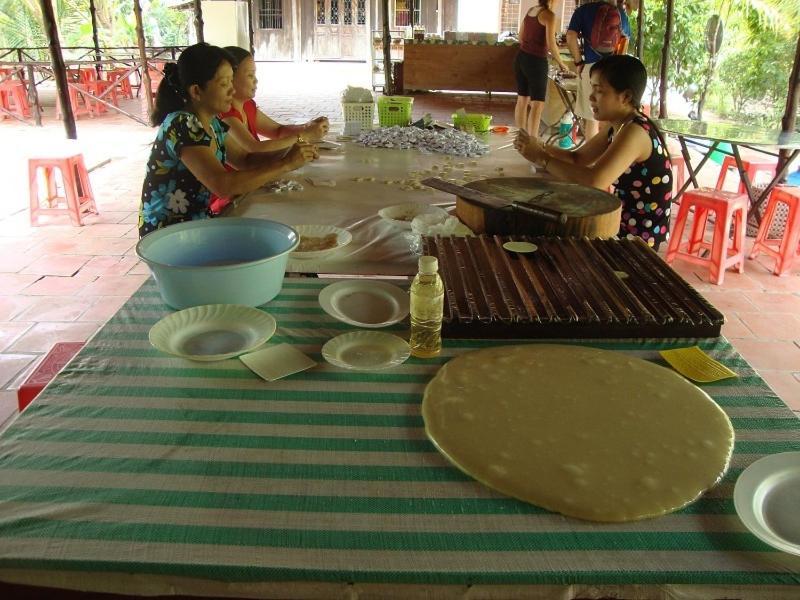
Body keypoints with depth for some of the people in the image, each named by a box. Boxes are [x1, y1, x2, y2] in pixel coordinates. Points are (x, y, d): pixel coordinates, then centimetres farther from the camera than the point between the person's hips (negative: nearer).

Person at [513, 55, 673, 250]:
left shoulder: (635, 132, -23)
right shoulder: (617, 126, 5)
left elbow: (594, 181, -34)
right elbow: (577, 158, 10)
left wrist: (541, 158, -24)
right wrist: (540, 148, -9)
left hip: (639, 238, -8)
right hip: (623, 226, 8)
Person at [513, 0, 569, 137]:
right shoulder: (549, 15, -12)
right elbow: (551, 44, -16)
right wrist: (561, 63, -4)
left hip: (521, 58, 8)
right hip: (536, 61, -8)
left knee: (522, 100, 14)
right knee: (537, 104, -4)